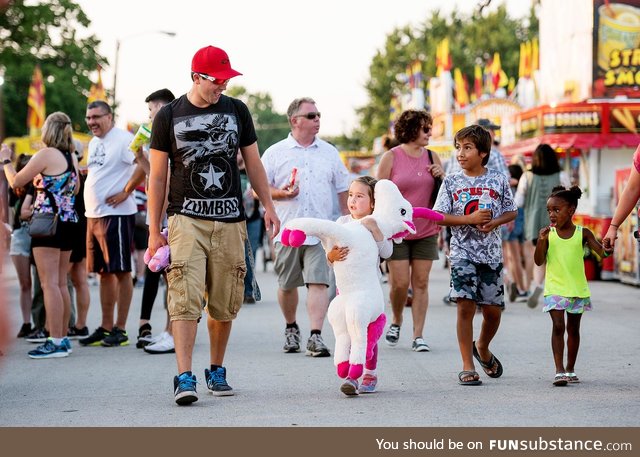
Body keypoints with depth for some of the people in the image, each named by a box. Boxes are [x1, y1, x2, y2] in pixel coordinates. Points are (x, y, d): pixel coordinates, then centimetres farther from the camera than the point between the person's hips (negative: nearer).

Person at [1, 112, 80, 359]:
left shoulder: (46, 155, -11)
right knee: (61, 283, 13)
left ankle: (55, 342, -13)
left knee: (49, 283, -9)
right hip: (68, 222, 8)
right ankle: (63, 338, 16)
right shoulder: (72, 157, 12)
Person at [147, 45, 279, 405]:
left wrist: (268, 206, 10)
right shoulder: (169, 116, 2)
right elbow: (158, 176, 5)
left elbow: (253, 163, 17)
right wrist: (154, 230, 3)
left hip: (230, 220, 2)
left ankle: (217, 371, 20)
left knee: (224, 305, 5)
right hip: (187, 219, -2)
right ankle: (185, 378, -16)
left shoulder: (237, 110, 9)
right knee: (186, 300, -14)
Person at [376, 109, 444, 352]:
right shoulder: (391, 157, -3)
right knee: (400, 282, -4)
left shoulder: (432, 157, 7)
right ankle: (396, 321, 23)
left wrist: (441, 177, -6)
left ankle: (418, 335, 5)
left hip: (426, 231, 3)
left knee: (421, 283, 1)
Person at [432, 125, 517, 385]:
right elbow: (439, 216, -3)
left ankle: (482, 348, 37)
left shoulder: (498, 181, 3)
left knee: (493, 309, 7)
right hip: (463, 253, -2)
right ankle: (467, 366, -2)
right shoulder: (452, 182, 1)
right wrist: (470, 219, -15)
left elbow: (511, 212, 10)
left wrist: (493, 223, -10)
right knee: (465, 306, -9)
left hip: (491, 253, 2)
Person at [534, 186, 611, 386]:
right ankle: (559, 371, -13)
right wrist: (541, 241, -18)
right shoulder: (548, 234, -1)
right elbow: (539, 261, -4)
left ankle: (570, 369, 25)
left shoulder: (583, 233, -2)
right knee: (558, 326, -13)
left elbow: (601, 252, -9)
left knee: (573, 328, 12)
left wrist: (608, 247, -31)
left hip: (578, 289, 1)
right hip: (555, 288, -1)